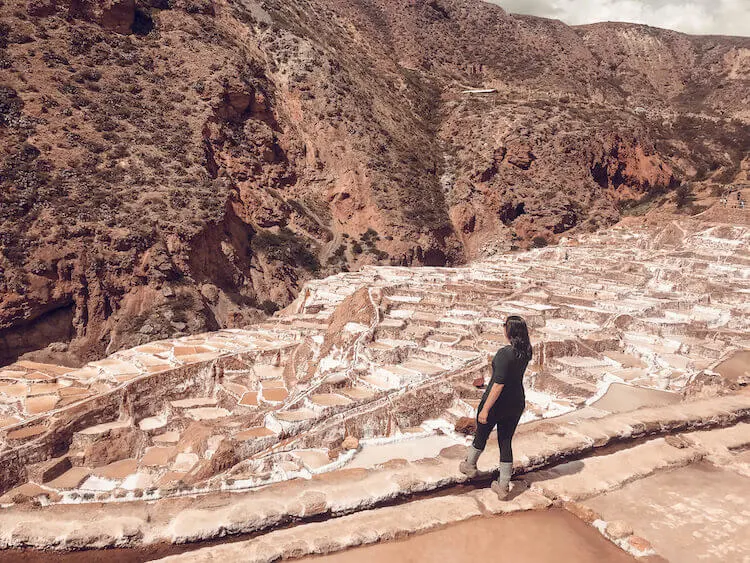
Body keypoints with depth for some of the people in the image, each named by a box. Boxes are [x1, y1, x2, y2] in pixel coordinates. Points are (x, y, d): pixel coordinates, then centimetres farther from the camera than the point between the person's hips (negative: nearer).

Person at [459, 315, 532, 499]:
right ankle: (503, 486, 20)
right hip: (517, 402, 6)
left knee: (481, 434, 19)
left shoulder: (505, 353, -27)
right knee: (505, 442, 15)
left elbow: (499, 384, -28)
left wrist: (485, 409, -24)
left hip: (497, 402, -6)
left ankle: (469, 465, 43)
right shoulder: (526, 351, -4)